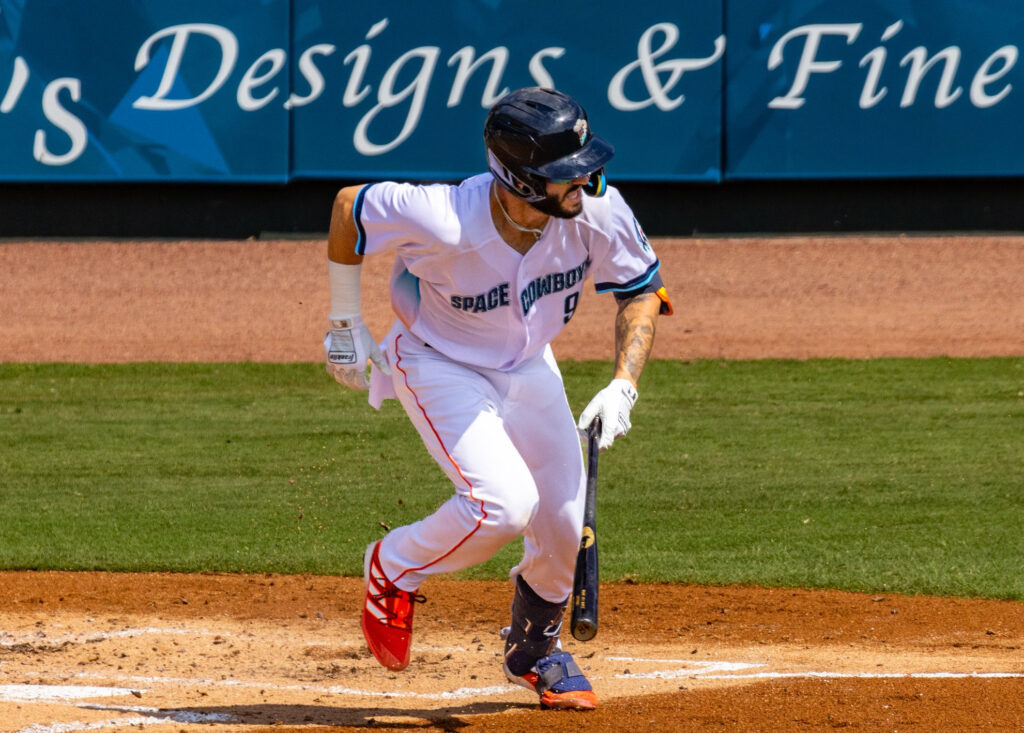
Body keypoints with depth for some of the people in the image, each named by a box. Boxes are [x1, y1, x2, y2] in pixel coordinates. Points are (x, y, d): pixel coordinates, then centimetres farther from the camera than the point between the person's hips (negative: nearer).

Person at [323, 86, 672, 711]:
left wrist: (623, 385, -21)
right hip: (439, 365, -5)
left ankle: (535, 649, 35)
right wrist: (345, 324, -10)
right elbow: (349, 205, -20)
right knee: (505, 502, -24)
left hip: (527, 365, 5)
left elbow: (642, 290, -8)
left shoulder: (596, 209, -27)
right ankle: (393, 569, 6)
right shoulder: (445, 221, -39)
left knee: (566, 520, 5)